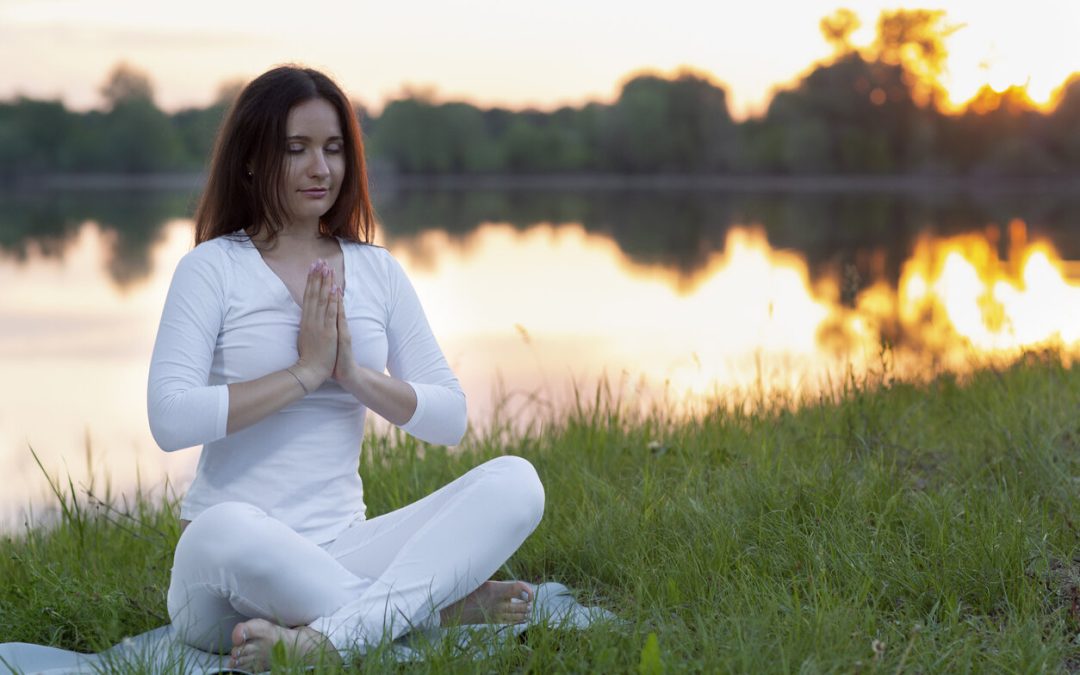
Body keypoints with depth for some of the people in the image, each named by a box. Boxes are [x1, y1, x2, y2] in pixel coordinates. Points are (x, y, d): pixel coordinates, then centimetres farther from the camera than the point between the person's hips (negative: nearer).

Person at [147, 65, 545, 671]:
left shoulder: (378, 271, 13)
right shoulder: (214, 267, -1)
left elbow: (451, 418, 8)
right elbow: (171, 418, -15)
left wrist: (355, 375, -8)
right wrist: (306, 371, -12)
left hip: (343, 548, 4)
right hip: (235, 569, -4)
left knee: (515, 483, -17)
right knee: (220, 533, -40)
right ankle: (441, 607, -22)